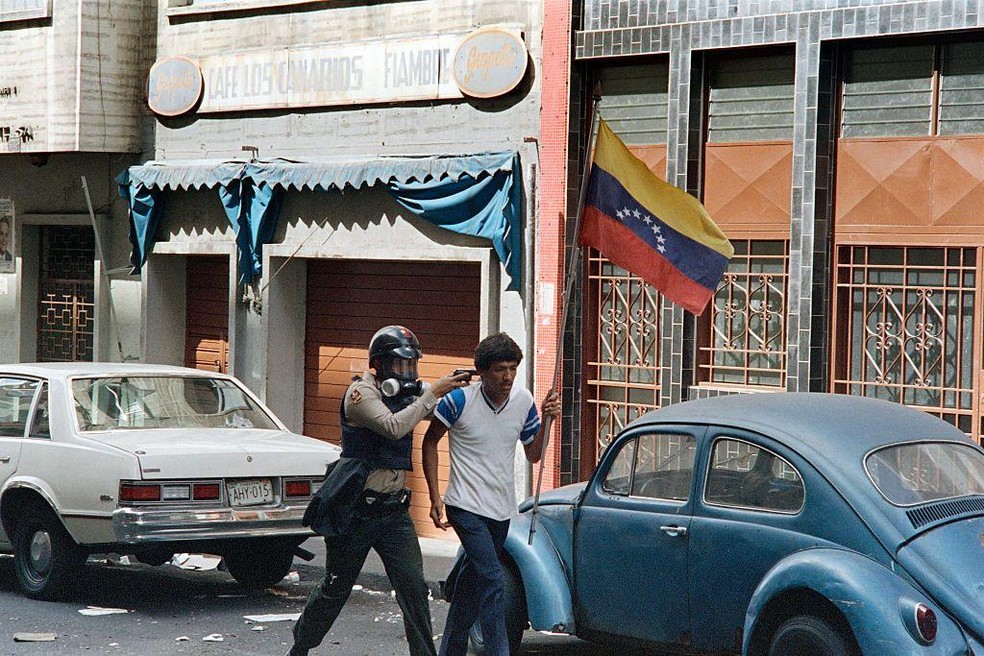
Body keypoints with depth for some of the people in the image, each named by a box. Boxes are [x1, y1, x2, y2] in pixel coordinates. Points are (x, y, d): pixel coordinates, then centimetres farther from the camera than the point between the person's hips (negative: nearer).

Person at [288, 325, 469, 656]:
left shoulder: (408, 394, 9)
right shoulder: (362, 392, -13)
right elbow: (393, 427, -28)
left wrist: (456, 388, -12)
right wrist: (433, 393, -26)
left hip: (393, 510, 5)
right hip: (355, 511, -5)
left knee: (414, 586, -6)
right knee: (335, 588, 8)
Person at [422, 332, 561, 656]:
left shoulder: (523, 400, -1)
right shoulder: (459, 399, -14)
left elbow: (533, 455, 9)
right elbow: (430, 441, 0)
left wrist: (547, 419, -8)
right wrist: (435, 497, -5)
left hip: (502, 509, 5)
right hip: (466, 507, -5)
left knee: (473, 581, 16)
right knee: (493, 581, -18)